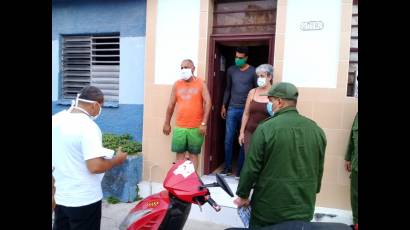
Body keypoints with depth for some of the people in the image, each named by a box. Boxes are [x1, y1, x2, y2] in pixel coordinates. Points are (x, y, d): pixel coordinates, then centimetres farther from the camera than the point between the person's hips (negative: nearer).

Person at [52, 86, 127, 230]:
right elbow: (95, 167, -28)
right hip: (84, 200, -7)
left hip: (59, 196, 7)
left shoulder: (56, 119, 0)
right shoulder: (88, 127, -24)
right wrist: (117, 159, -12)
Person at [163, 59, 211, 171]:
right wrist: (167, 123, 11)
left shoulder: (200, 83, 0)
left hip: (196, 127, -2)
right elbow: (171, 105, 11)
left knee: (193, 154, 7)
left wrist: (204, 123, -12)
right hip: (179, 127, 2)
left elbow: (207, 103, -5)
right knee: (180, 153, 7)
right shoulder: (177, 84, 7)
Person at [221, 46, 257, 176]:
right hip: (232, 109, 3)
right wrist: (224, 106, 12)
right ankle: (228, 167, 17)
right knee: (228, 140, 4)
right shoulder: (231, 70, 8)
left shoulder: (253, 72, -3)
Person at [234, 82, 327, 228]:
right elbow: (319, 170, 9)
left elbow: (251, 167, -13)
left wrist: (243, 196, 1)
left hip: (269, 208, -4)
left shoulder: (266, 128, -16)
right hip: (304, 209, 4)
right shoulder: (317, 130, 0)